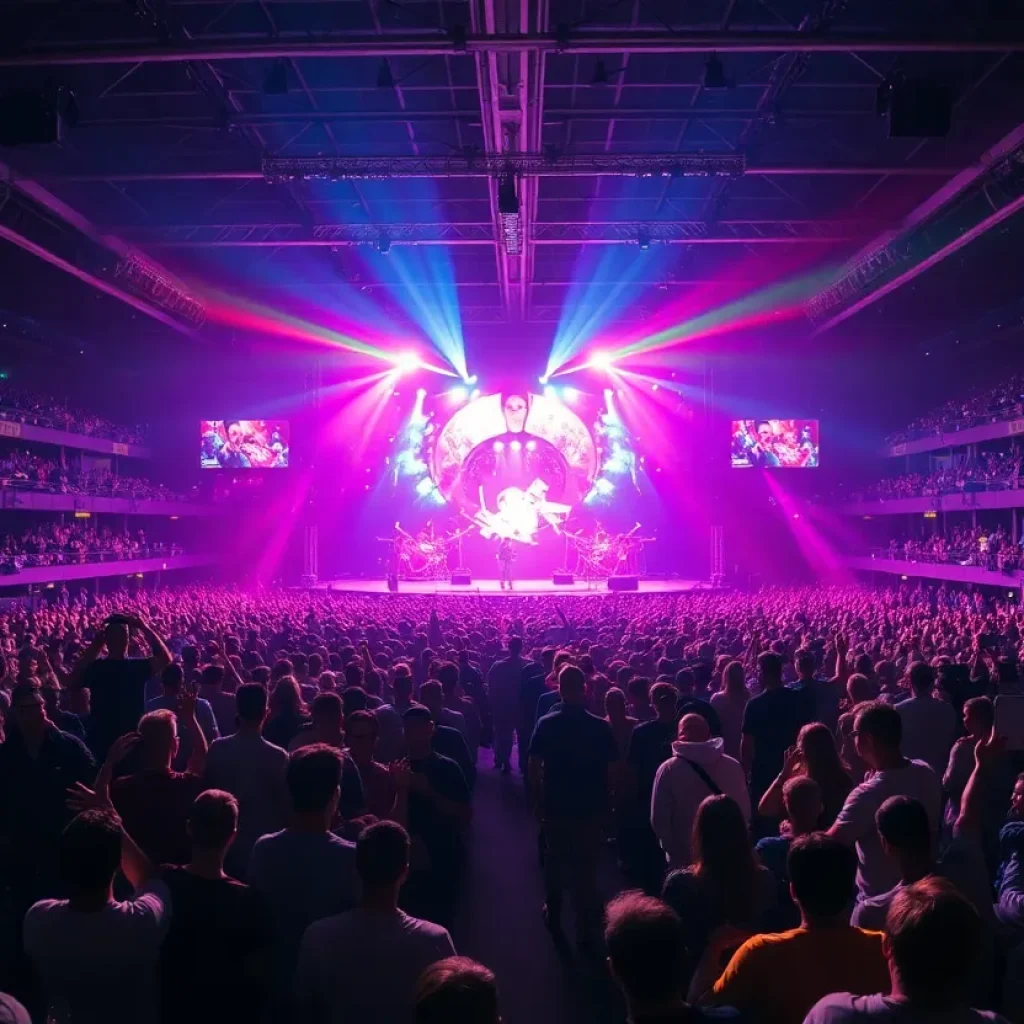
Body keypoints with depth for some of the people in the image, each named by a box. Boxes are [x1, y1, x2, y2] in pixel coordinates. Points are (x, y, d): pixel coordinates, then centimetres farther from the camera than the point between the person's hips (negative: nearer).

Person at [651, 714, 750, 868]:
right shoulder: (733, 766, -4)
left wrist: (674, 851, 3)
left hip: (683, 861, -2)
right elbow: (745, 812, 3)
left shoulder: (669, 769, -11)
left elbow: (659, 818, -9)